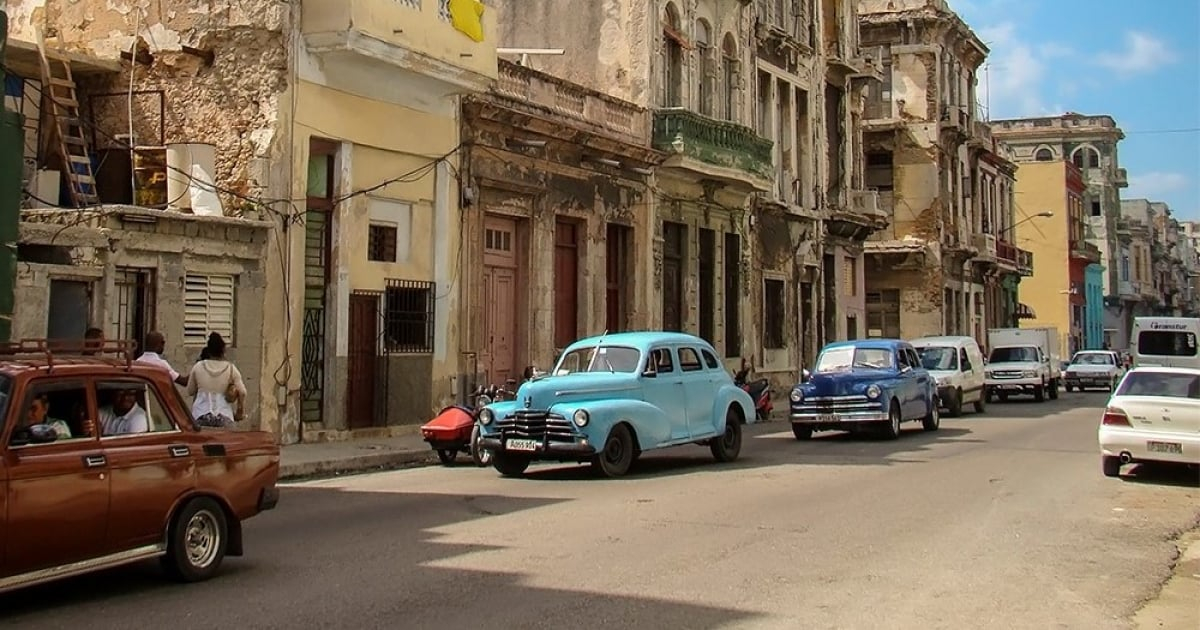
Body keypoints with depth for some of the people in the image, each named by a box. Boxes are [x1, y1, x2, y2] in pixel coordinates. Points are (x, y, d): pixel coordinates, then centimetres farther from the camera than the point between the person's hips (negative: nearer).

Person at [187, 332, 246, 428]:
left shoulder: (198, 367, 2)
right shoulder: (231, 369, -1)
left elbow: (190, 391, 13)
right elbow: (242, 393, -1)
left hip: (201, 416, 1)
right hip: (224, 417, -1)